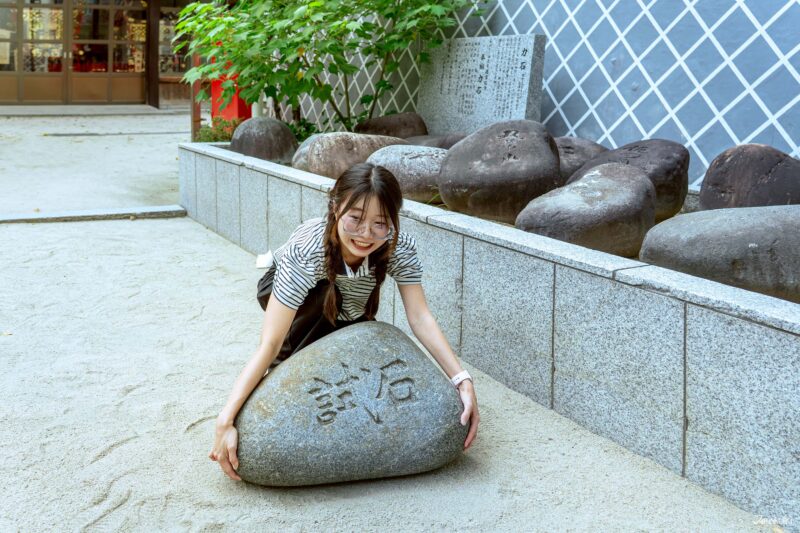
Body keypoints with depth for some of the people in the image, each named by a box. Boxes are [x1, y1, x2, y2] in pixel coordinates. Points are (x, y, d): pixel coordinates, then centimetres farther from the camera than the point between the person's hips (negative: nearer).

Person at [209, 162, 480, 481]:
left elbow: (420, 317, -33)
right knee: (322, 296, -35)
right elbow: (270, 343, -44)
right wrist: (225, 421, -51)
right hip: (280, 291, -3)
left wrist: (463, 381, -46)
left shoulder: (400, 247, -32)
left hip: (348, 315, 4)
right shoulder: (306, 250, -42)